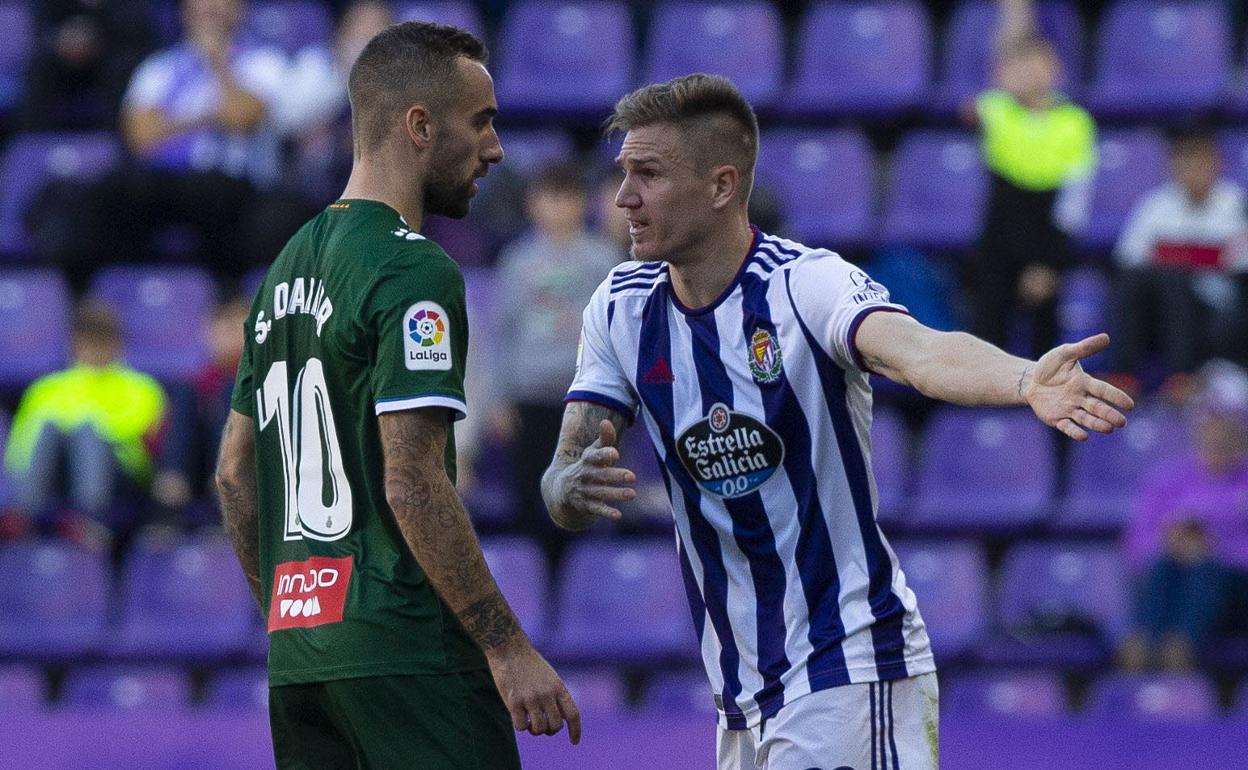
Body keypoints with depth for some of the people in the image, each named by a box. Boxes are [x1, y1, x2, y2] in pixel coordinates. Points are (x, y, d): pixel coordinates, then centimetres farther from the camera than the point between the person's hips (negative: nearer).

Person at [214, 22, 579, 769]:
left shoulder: (288, 267, 16)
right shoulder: (414, 272, -11)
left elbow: (235, 471, 20)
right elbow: (413, 485, -18)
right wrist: (507, 647, -16)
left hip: (297, 651, 9)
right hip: (406, 649, -9)